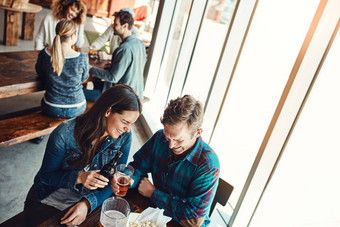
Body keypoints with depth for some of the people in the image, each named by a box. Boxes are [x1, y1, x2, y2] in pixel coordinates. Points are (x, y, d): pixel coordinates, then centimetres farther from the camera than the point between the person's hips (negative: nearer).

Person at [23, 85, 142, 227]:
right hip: (50, 202, -2)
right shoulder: (66, 133, -21)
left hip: (91, 201, 2)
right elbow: (46, 175, -12)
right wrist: (78, 178, -30)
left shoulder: (124, 137, -13)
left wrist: (88, 203, -26)